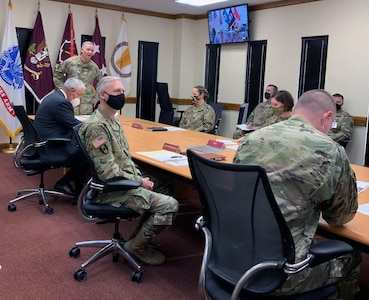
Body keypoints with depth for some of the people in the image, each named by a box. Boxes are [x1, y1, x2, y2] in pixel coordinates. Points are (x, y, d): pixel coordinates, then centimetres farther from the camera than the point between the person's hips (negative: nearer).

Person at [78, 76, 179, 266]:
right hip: (111, 190, -10)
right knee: (170, 205, -15)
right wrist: (139, 182, -16)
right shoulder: (97, 126, -21)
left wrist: (139, 176, 3)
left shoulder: (113, 120, 11)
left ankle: (140, 236, 19)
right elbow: (108, 172, -25)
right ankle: (137, 246, 5)